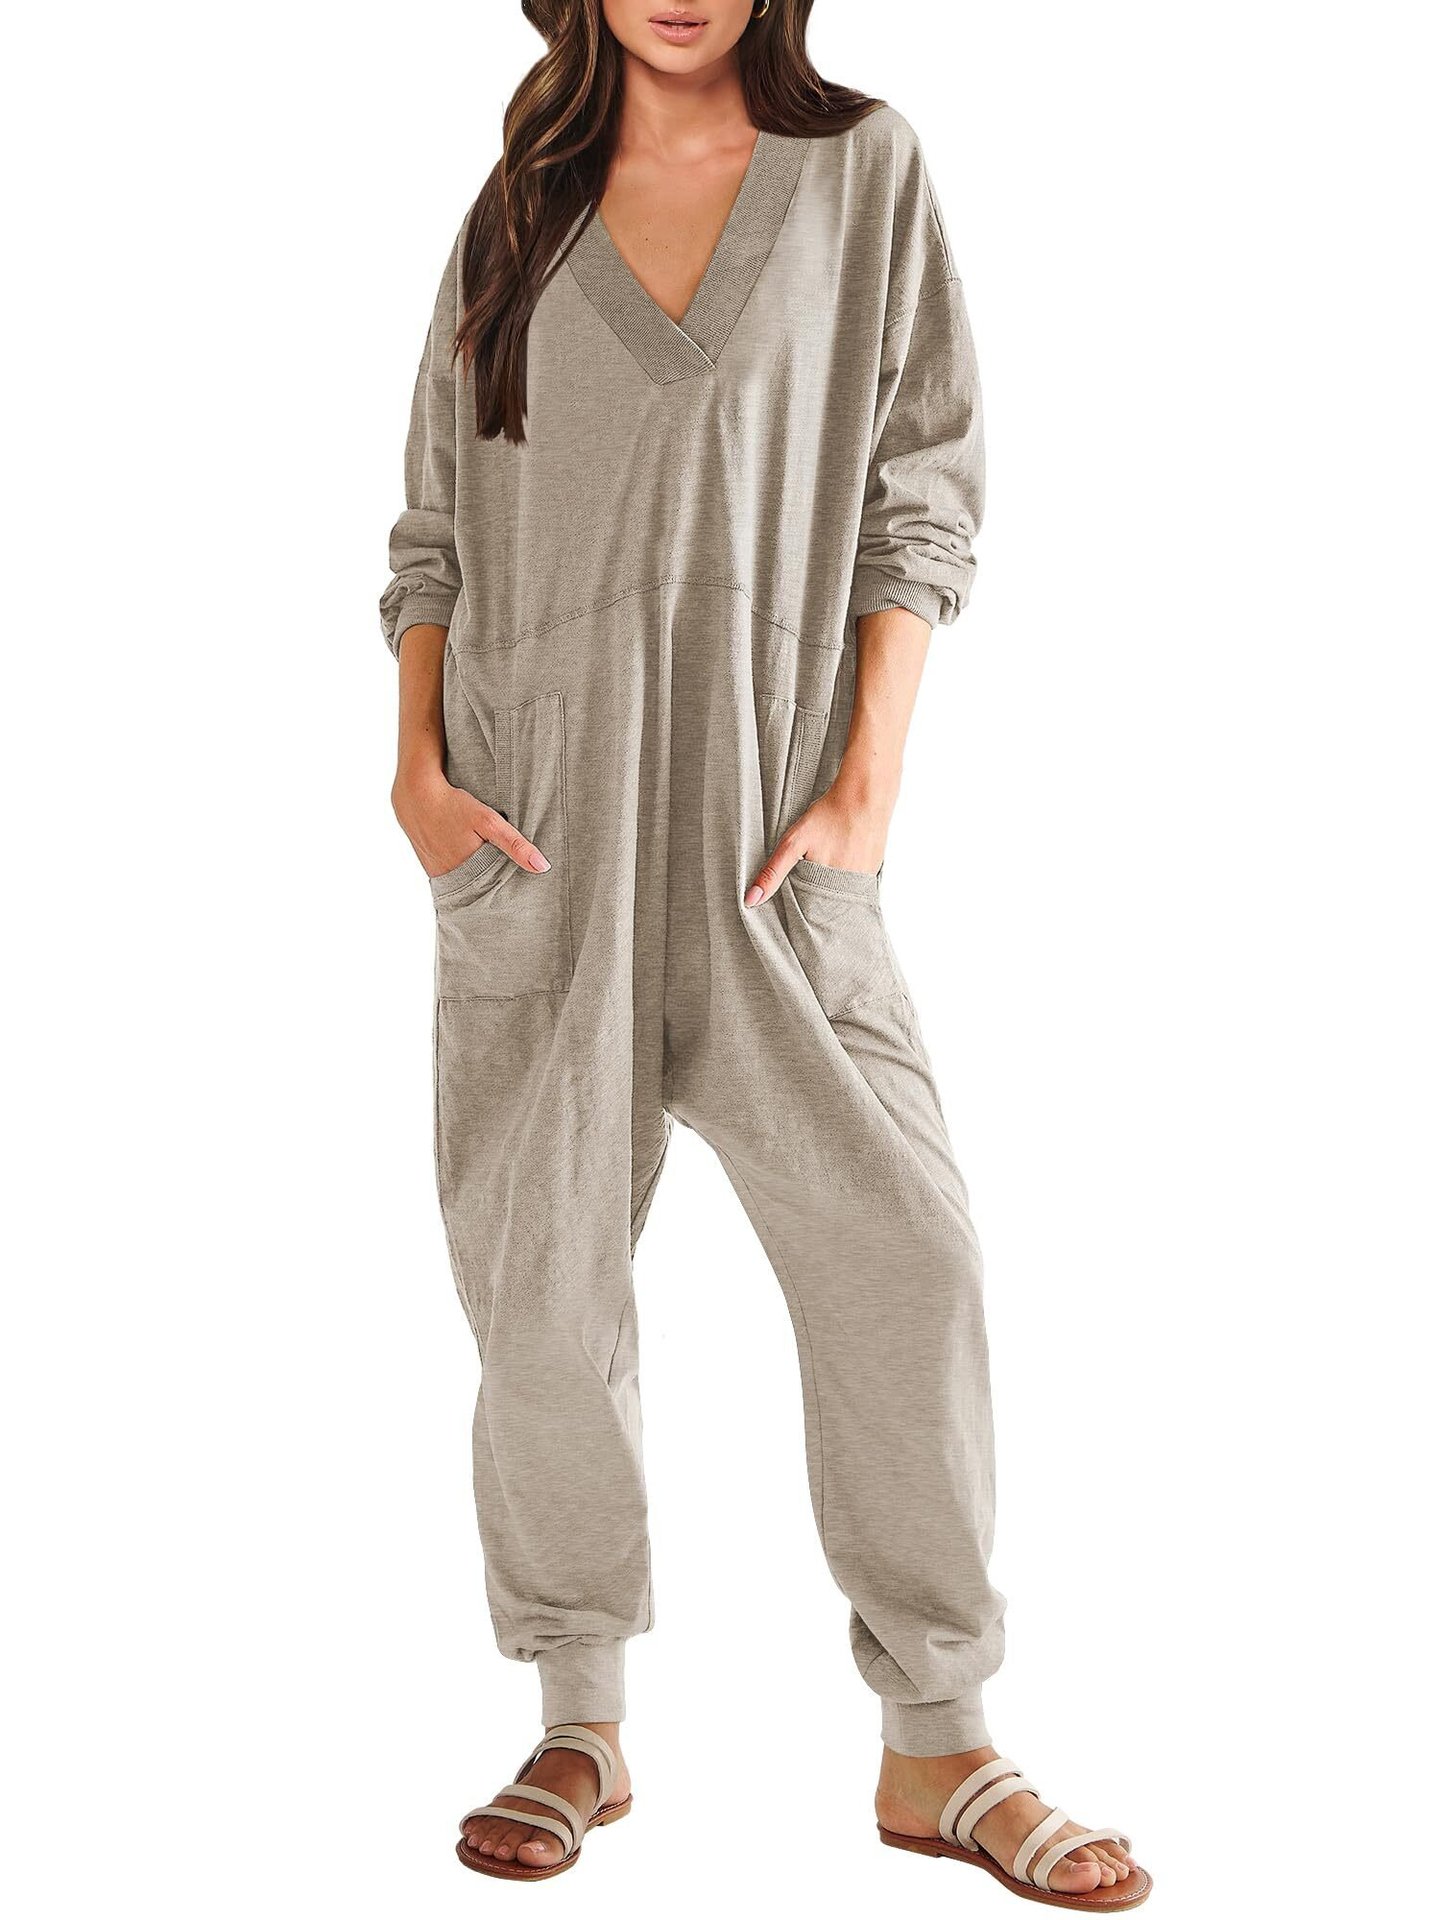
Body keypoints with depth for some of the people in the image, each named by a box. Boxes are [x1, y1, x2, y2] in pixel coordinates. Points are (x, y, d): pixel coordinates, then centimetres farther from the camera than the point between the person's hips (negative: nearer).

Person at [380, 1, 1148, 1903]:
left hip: (764, 806, -1)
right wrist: (416, 759, -1)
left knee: (899, 1248, -8)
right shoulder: (517, 210, 13)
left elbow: (924, 491, 3)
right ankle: (582, 1728, 16)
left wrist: (868, 781, -6)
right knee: (543, 1271, 1)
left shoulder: (864, 168, 9)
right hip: (536, 809, 1)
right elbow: (434, 521, 14)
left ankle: (939, 1745, 5)